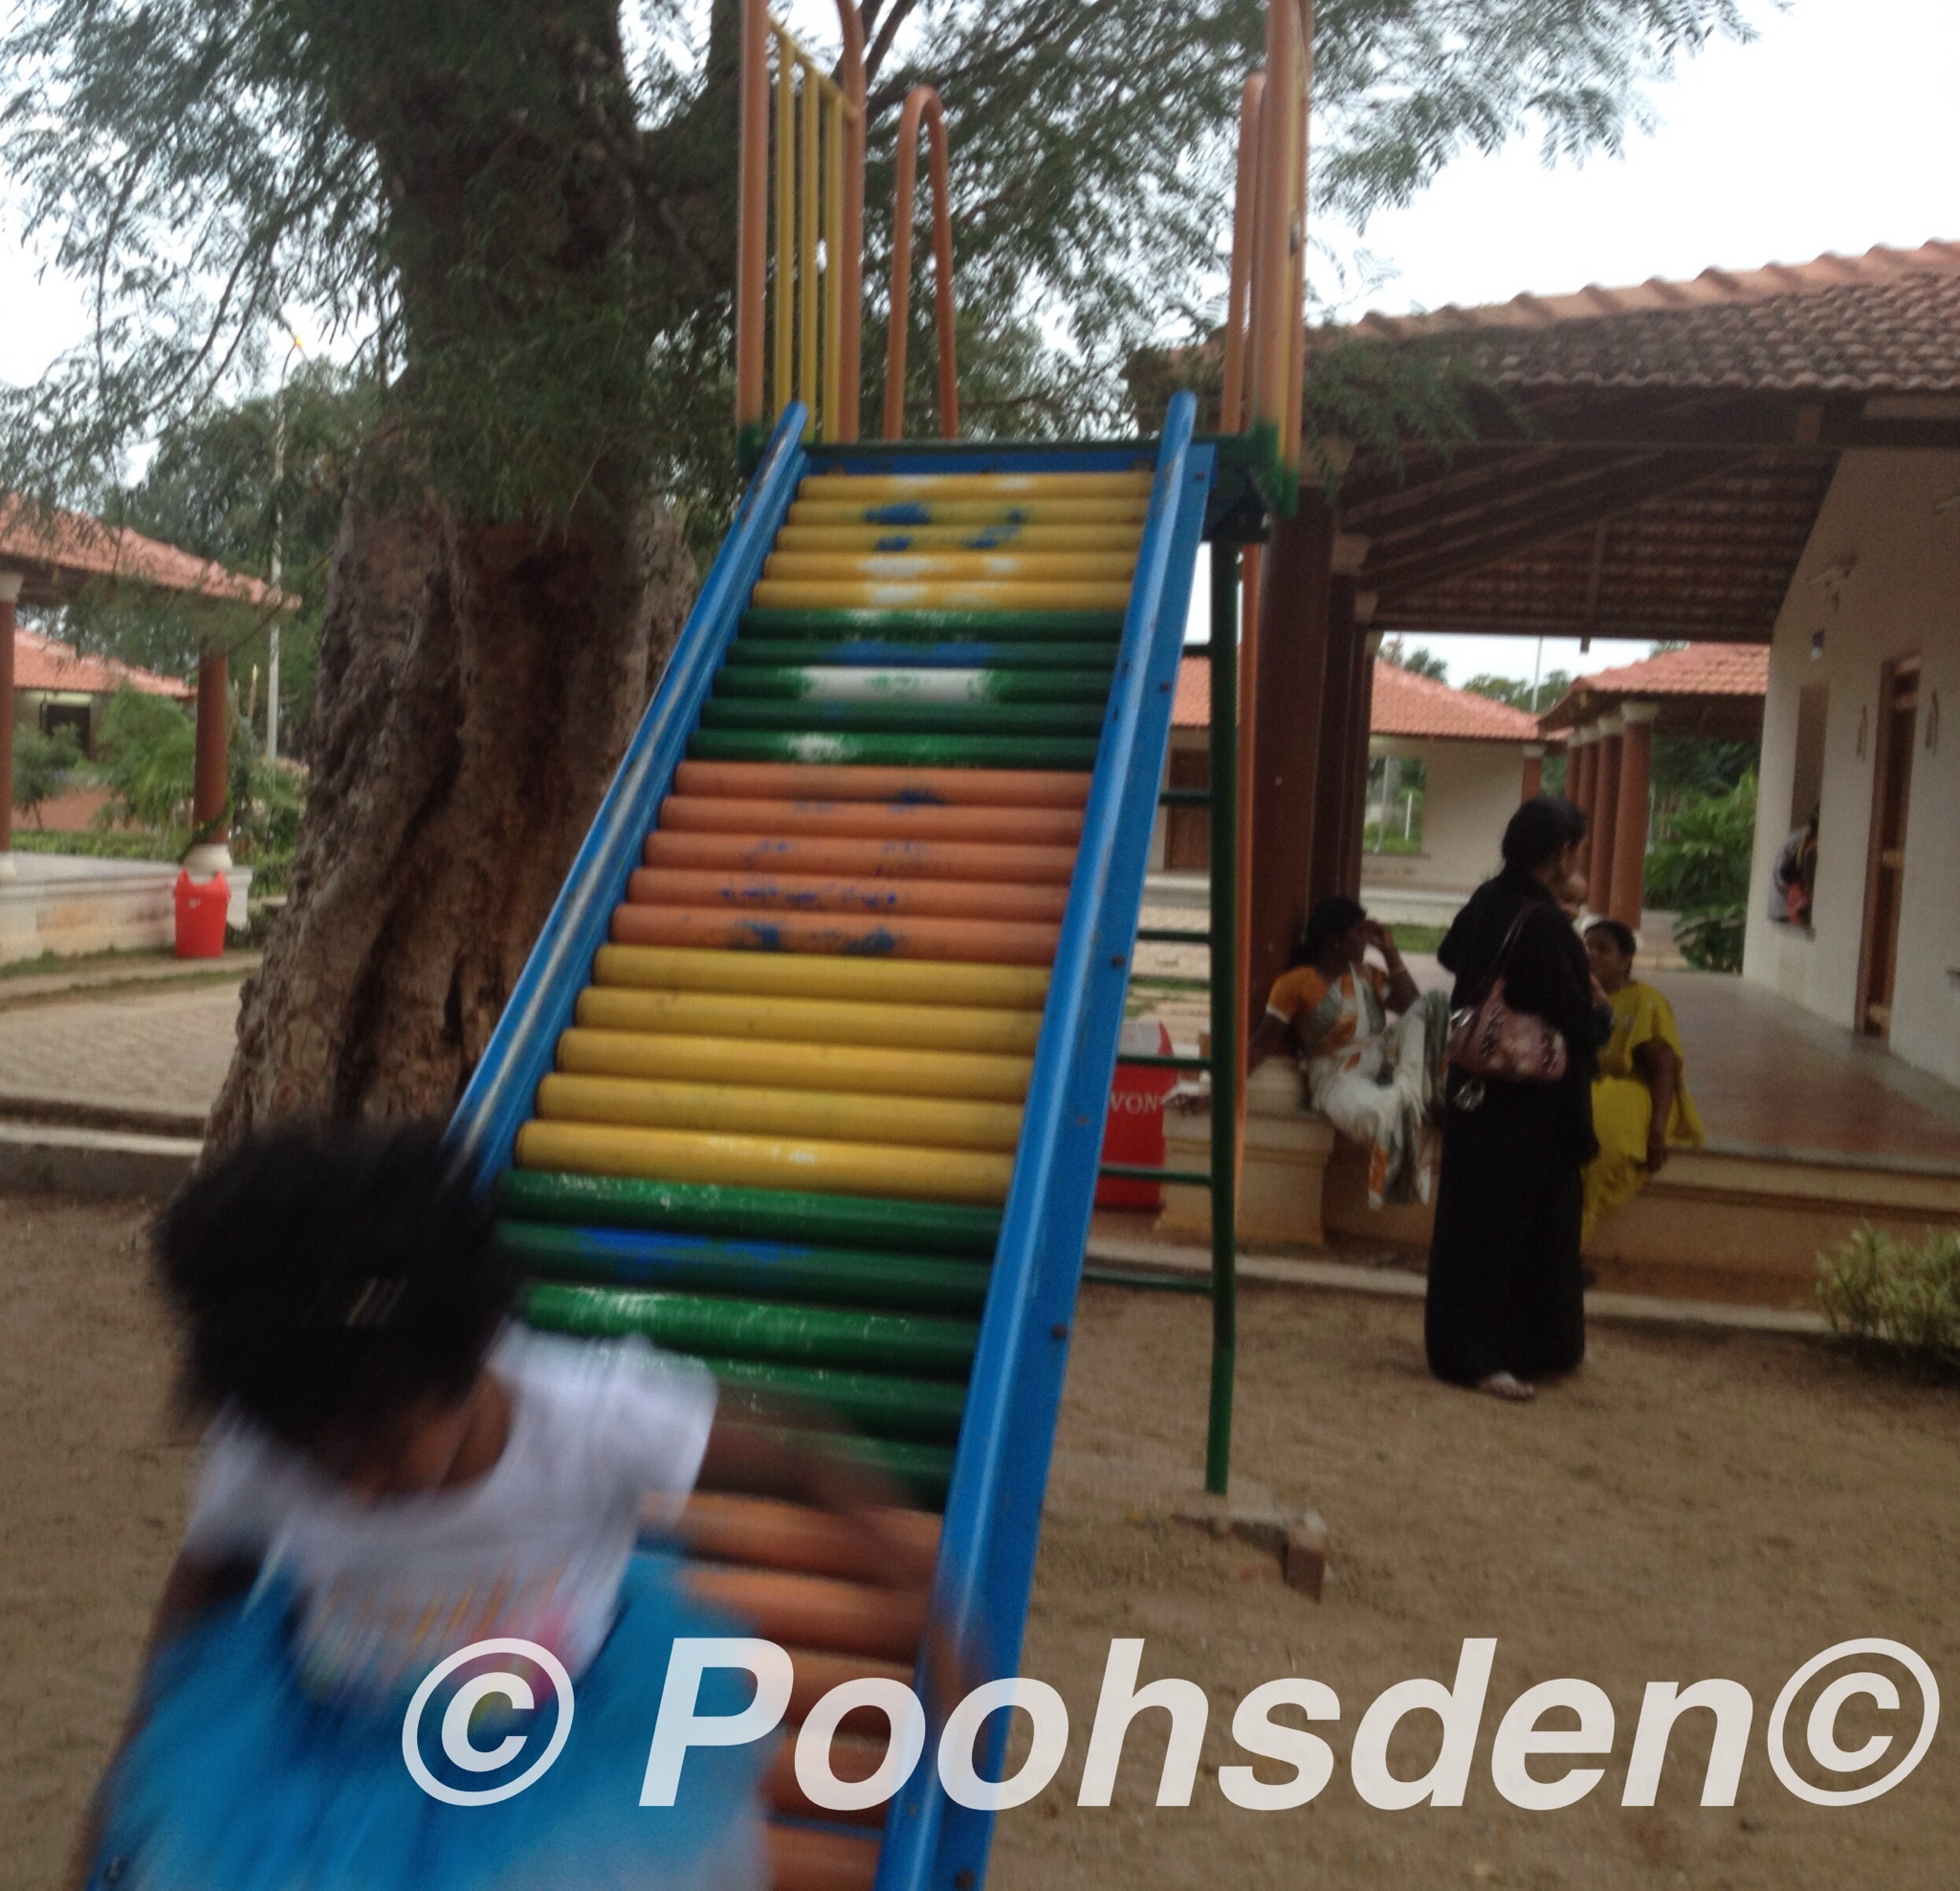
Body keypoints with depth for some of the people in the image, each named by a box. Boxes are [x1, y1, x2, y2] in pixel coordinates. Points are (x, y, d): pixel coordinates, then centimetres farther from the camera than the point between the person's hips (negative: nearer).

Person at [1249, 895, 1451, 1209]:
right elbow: (1262, 1045, -4)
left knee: (1431, 1003, -16)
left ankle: (1410, 1087, -23)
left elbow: (1413, 1007, 3)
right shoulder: (1296, 982, -1)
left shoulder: (1368, 975, 17)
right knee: (1379, 1111, -44)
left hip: (1383, 1066, 6)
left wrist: (1389, 953, 3)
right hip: (1339, 1080, -6)